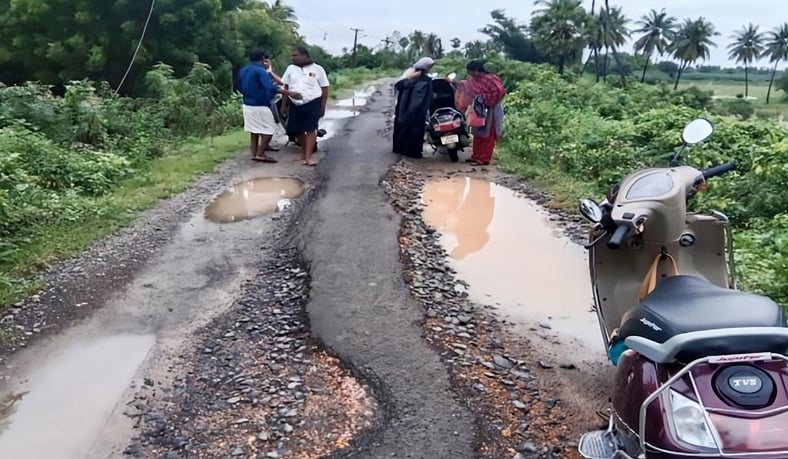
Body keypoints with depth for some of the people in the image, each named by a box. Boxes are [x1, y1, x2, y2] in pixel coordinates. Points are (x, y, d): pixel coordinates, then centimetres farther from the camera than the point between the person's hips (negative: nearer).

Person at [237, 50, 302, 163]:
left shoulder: (242, 71, 10)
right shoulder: (260, 71, -16)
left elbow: (240, 88, 21)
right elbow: (271, 87, -30)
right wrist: (290, 93, -36)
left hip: (247, 105, 8)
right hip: (260, 106, -8)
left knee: (254, 130, 15)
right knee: (268, 130, -1)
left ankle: (254, 153, 17)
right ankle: (259, 154, -4)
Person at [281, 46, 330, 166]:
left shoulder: (317, 69, -1)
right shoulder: (291, 68, 8)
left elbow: (324, 89, 2)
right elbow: (286, 87, 12)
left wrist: (323, 107, -2)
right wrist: (284, 104, 8)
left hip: (313, 103, -4)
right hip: (295, 104, 4)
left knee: (311, 129, -11)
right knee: (298, 131, 5)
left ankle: (308, 157, -15)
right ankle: (305, 153, 20)